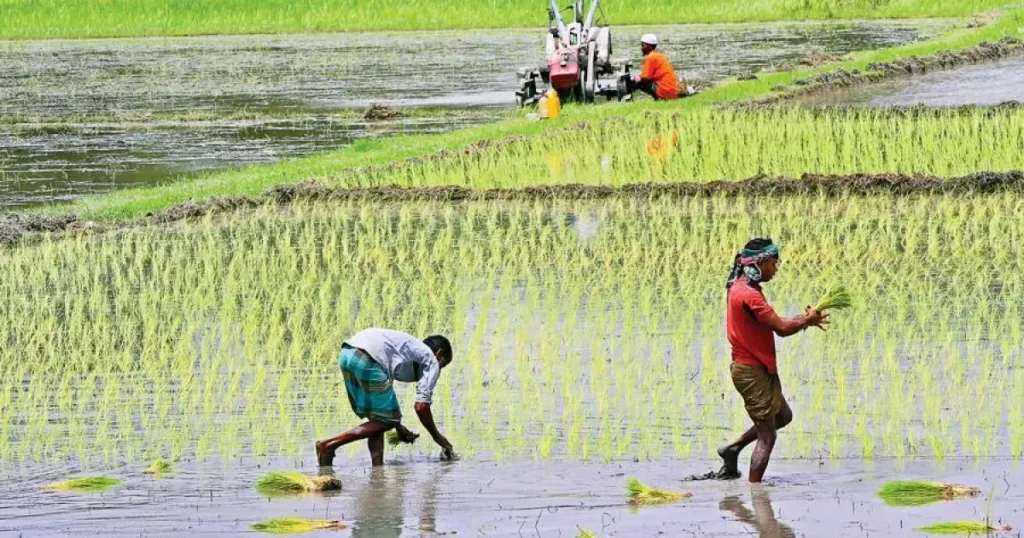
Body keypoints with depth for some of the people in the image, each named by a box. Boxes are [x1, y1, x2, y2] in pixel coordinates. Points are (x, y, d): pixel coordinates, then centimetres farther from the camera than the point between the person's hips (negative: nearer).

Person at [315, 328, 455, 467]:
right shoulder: (431, 361, 15)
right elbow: (421, 406, 6)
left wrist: (399, 427, 42)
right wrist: (438, 437, 19)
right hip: (367, 360, -8)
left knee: (378, 419, 19)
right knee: (387, 421, 4)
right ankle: (329, 444, -6)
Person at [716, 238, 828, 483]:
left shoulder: (742, 288, 11)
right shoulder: (749, 294, -22)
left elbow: (773, 323, 13)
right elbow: (781, 328, -24)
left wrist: (804, 320, 2)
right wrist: (807, 321, -6)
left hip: (761, 368, 10)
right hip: (752, 371, -10)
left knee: (783, 416, 25)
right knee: (767, 436, -6)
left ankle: (733, 449, 25)